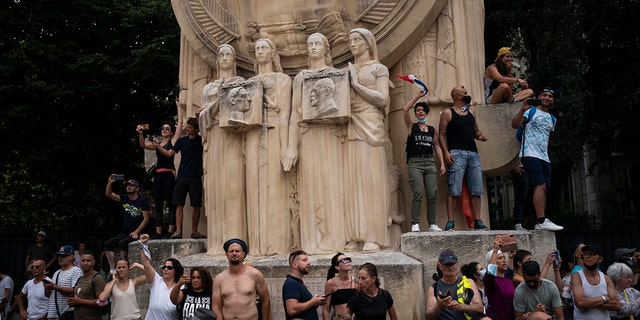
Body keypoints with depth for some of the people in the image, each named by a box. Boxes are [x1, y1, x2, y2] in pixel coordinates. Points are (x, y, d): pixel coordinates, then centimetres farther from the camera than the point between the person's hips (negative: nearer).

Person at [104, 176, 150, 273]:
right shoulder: (124, 198, 10)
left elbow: (146, 219, -9)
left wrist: (136, 232, -17)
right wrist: (110, 183, -16)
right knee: (108, 244, -7)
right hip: (125, 232, 7)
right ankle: (112, 270, -9)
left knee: (122, 243, -29)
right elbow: (109, 194, 2)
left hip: (137, 233, -7)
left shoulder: (143, 200, -6)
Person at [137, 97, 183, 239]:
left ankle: (171, 230, -9)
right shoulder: (157, 144, 20)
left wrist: (178, 106, 7)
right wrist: (140, 134, -10)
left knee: (171, 203, -8)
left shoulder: (173, 141, 5)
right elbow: (144, 145, 7)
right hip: (158, 175, 6)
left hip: (169, 174, -6)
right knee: (158, 205, 5)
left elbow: (180, 123, 2)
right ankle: (158, 232, 7)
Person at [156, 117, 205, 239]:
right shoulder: (182, 140, 9)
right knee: (179, 205, -4)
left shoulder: (201, 140, 3)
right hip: (182, 177, 2)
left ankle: (194, 231, 11)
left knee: (196, 205, 1)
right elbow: (169, 153, 8)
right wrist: (158, 146, -7)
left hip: (195, 177, -1)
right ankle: (178, 231, -3)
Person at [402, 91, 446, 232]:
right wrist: (418, 95, 0)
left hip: (430, 162, 3)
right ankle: (415, 224, -10)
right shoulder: (412, 127, 9)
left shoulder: (433, 130, 17)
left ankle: (432, 223, 4)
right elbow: (405, 110, -5)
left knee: (432, 195, -2)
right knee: (418, 194, -12)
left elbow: (437, 147, 17)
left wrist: (442, 164, 8)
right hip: (415, 162, -3)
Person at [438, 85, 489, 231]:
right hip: (456, 153, -6)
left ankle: (477, 221, 6)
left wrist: (480, 136, 6)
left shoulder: (471, 113, 22)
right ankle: (450, 222, -8)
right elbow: (442, 134, 0)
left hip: (473, 153, 6)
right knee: (454, 190, -11)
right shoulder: (447, 113, 5)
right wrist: (445, 152, -13)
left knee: (476, 190, 2)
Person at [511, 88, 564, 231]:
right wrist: (522, 110, -23)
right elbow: (514, 125, -10)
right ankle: (541, 221, -22)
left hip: (544, 157, 8)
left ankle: (540, 222, 4)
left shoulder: (552, 119, 22)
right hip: (530, 155, -7)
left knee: (544, 189, 2)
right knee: (540, 186, -18)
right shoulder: (531, 111, 3)